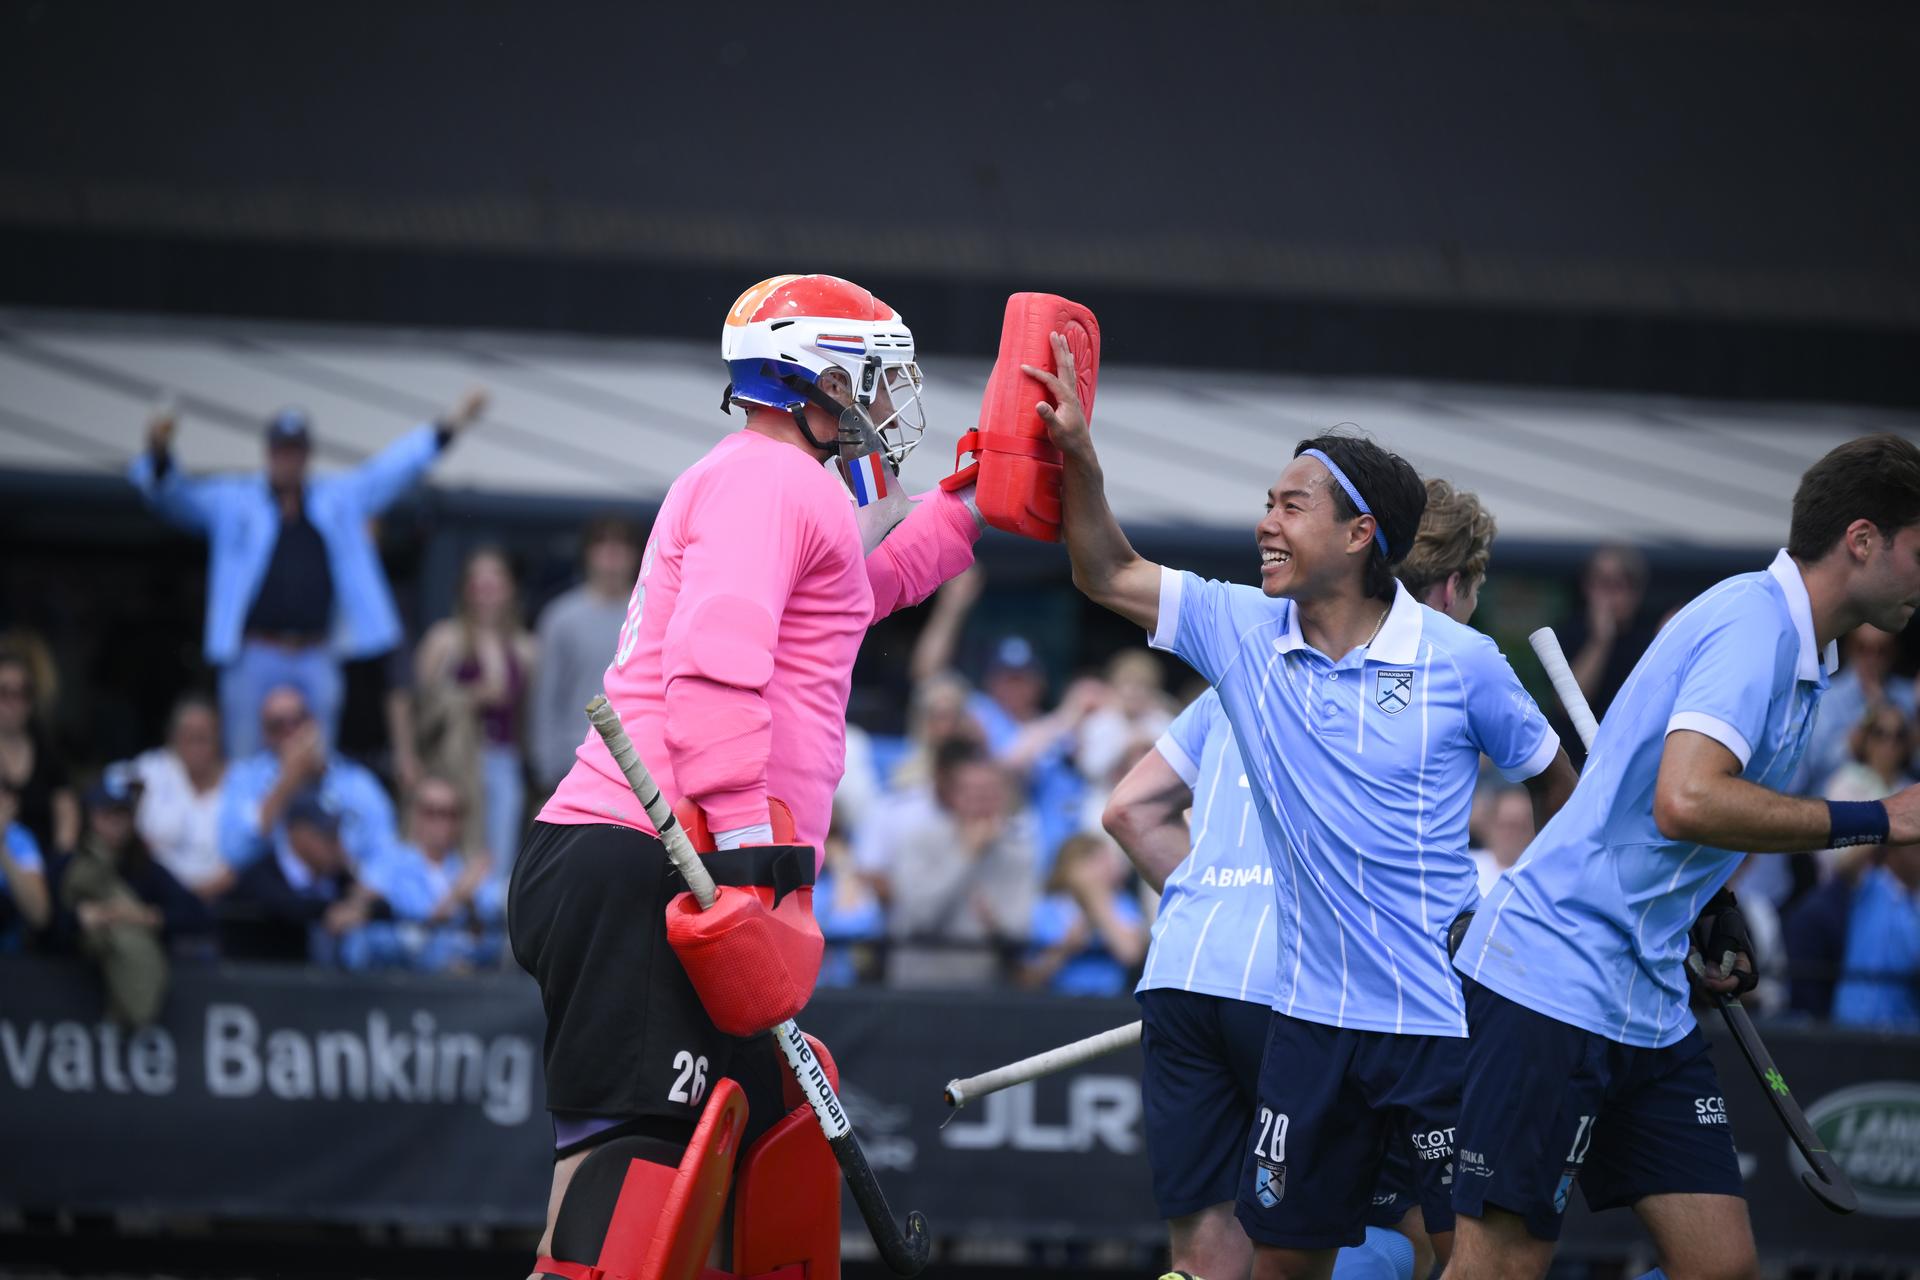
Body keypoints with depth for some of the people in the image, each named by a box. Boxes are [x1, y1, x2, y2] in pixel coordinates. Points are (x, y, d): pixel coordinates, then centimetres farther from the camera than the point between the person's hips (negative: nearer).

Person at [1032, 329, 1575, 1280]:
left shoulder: (1459, 661, -8)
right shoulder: (1243, 634, 2)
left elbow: (1551, 780, 6)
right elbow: (1107, 574, 9)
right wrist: (1076, 453, -5)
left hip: (1445, 1021, -4)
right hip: (1313, 1015, 4)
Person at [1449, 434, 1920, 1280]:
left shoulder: (1799, 652, 15)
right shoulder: (1752, 623, -16)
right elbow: (1685, 800, -30)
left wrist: (1713, 916, 13)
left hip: (1649, 1005, 10)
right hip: (1553, 980, -10)